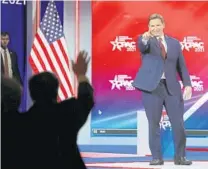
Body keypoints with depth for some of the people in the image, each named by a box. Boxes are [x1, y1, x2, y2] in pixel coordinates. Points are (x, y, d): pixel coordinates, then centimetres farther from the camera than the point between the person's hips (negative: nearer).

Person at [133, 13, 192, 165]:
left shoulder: (174, 43, 13)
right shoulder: (147, 41, 3)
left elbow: (181, 66, 13)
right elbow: (142, 46, -23)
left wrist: (187, 84, 0)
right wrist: (145, 38, -46)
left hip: (172, 88, 2)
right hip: (152, 87, -2)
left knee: (179, 124, 0)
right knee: (154, 124, 0)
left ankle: (180, 157, 11)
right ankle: (157, 157, 8)